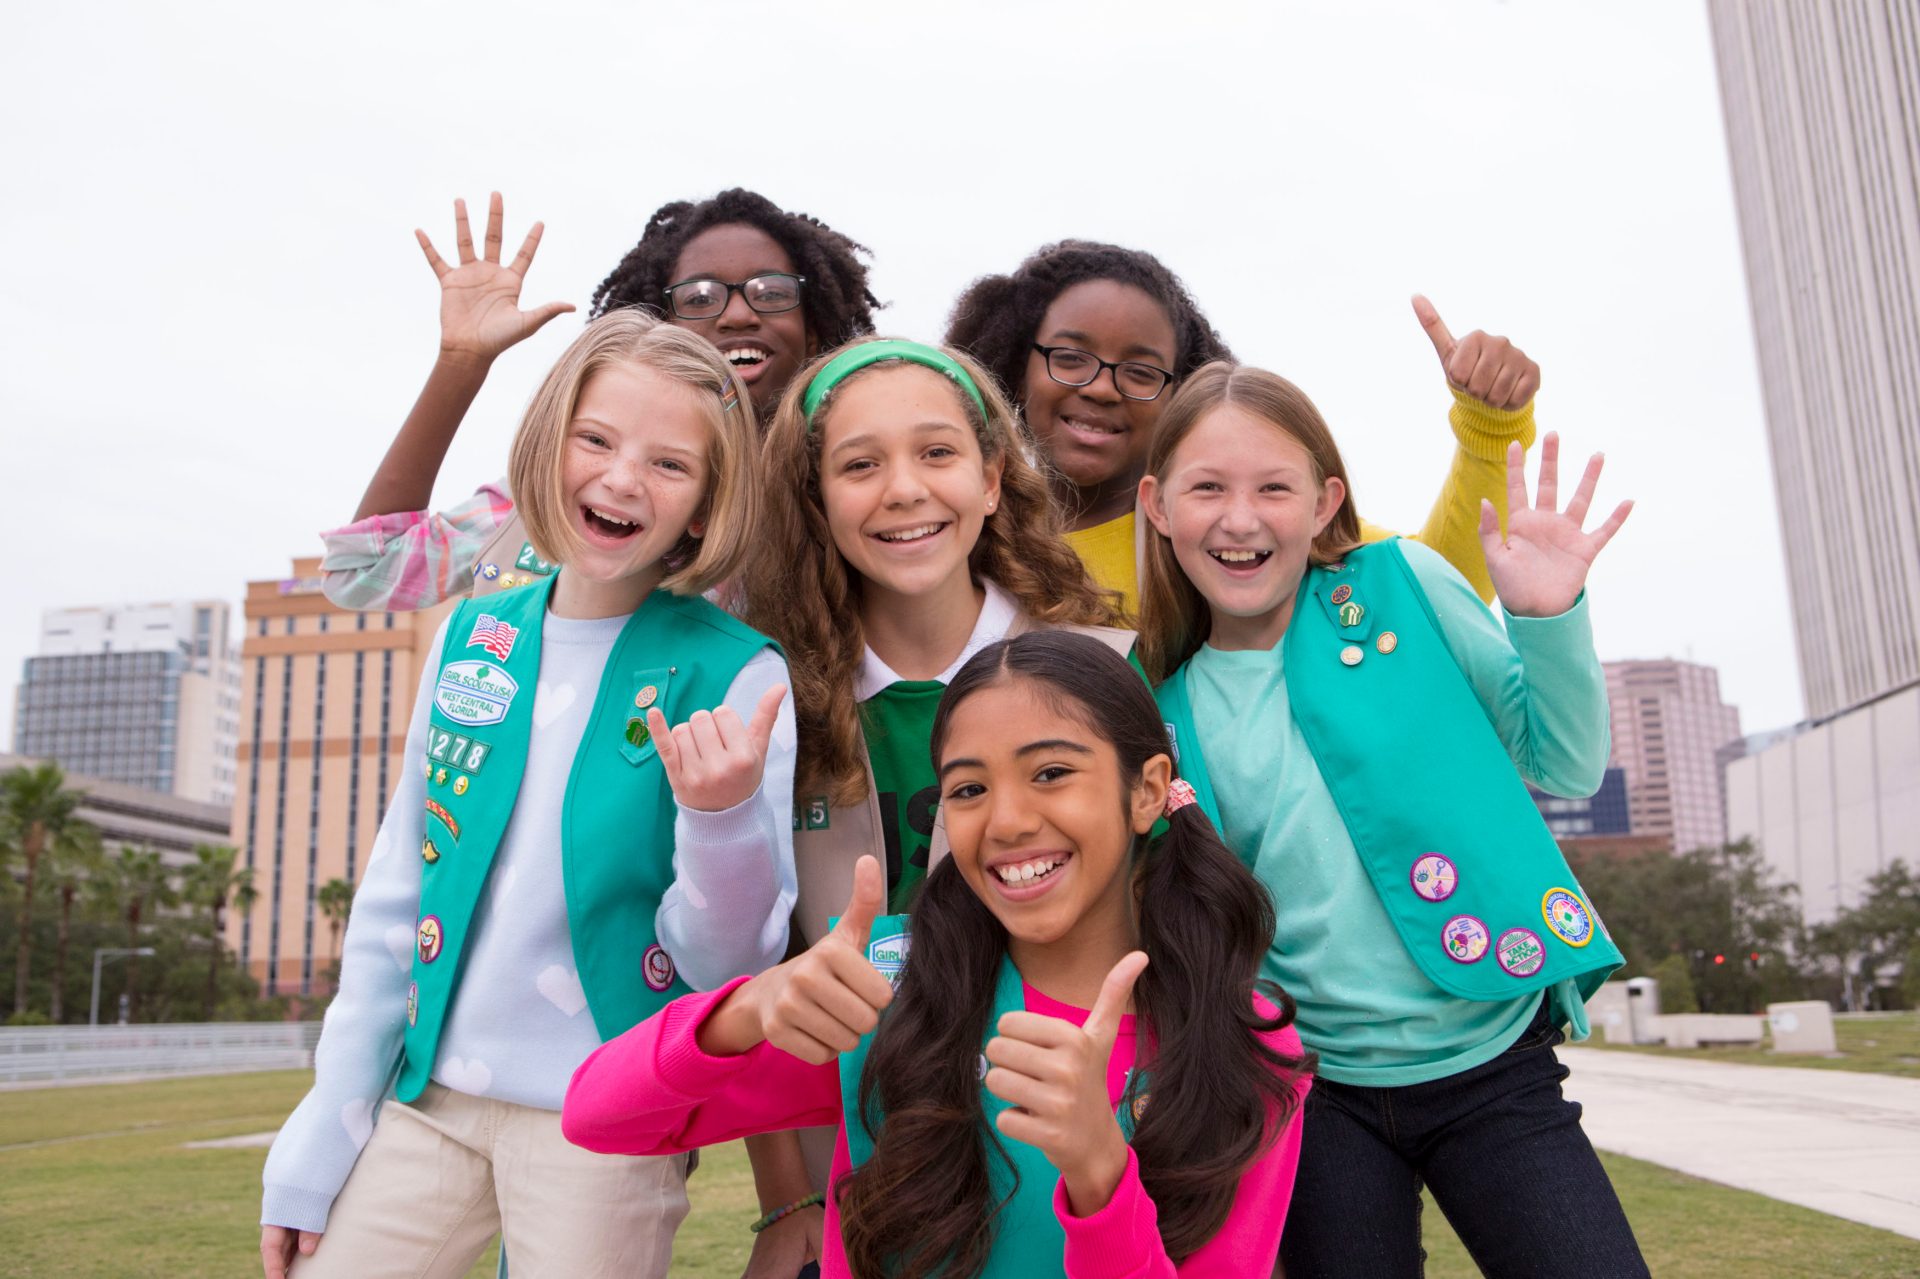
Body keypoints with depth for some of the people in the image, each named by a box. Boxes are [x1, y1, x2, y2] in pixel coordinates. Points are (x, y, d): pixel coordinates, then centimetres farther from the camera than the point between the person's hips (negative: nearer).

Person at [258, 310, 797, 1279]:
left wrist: (722, 820, -32)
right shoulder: (470, 639, 1)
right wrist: (322, 1139, 9)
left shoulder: (739, 679, -11)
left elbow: (727, 965, -12)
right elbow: (395, 899, 8)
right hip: (428, 1100, 4)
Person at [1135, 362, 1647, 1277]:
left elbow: (1561, 764, 1)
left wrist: (1549, 617, -14)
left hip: (1492, 1065, -1)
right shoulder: (1164, 708, 1)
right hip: (1316, 1091, 2)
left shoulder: (1404, 587, -4)